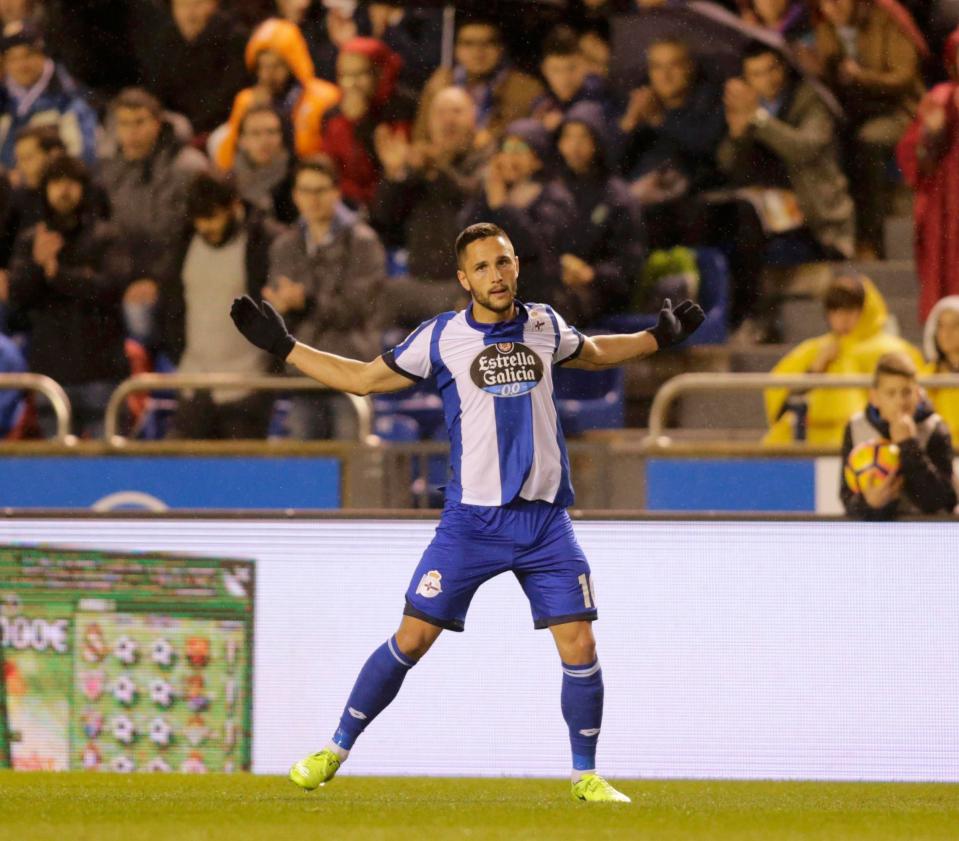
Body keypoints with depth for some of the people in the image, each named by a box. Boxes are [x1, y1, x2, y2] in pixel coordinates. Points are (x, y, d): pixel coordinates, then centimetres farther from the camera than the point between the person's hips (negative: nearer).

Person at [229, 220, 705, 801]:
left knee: (580, 649, -5)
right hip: (471, 519, -2)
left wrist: (661, 337, 26)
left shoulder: (545, 327, 7)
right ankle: (335, 752, 7)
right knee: (411, 639, -6)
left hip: (545, 520, 2)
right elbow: (363, 378, 11)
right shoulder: (442, 337, 0)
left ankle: (586, 775, 11)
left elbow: (595, 353, 31)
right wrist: (283, 346, 7)